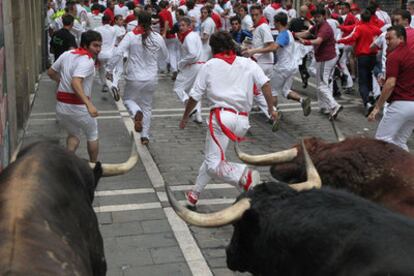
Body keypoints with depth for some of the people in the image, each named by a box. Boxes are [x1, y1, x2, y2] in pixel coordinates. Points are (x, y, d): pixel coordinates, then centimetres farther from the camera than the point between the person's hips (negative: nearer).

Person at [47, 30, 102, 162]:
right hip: (78, 106, -6)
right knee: (92, 135, 19)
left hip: (61, 105, 6)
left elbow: (51, 72, 15)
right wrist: (89, 104, -41)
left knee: (74, 134, 26)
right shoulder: (87, 61, -18)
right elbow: (75, 83, -33)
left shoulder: (66, 54, 5)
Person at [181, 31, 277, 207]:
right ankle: (195, 194, 30)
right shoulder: (248, 63, 13)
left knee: (213, 164, -8)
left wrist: (185, 118, 22)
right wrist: (271, 108, 7)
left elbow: (194, 96, 10)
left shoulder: (209, 65, 9)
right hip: (242, 121, 5)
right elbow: (265, 84, -1)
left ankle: (244, 177, -33)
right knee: (212, 156, 22)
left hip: (222, 116, -5)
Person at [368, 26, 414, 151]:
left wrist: (377, 107, -16)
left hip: (400, 104, -8)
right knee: (400, 142, 17)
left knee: (382, 139, 0)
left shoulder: (394, 56, -11)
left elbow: (390, 84, -19)